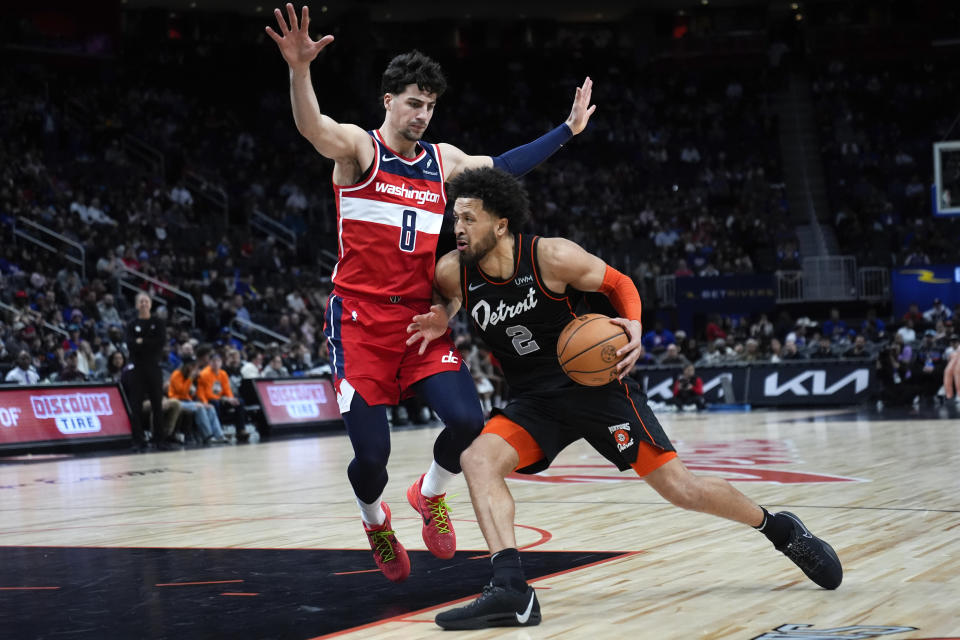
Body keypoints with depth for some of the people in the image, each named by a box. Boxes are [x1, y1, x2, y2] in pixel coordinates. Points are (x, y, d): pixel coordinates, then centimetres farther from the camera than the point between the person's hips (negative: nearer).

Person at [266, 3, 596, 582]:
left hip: (423, 317, 4)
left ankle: (430, 496, 16)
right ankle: (376, 522, 27)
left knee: (467, 422, -16)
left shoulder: (444, 161, 13)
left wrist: (569, 129, 22)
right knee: (371, 454, -9)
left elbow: (507, 166, 24)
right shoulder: (358, 147, -4)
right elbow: (311, 126, -24)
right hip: (362, 319, -4)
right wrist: (299, 69, -45)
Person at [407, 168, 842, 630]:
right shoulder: (452, 273, -10)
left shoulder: (551, 257, -19)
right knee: (478, 459, -24)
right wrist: (440, 320, -8)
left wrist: (634, 327, -22)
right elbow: (448, 301, 15)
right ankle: (510, 590, -30)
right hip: (532, 402, 4)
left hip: (594, 381, -4)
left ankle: (780, 529, 21)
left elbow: (618, 283, -4)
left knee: (680, 488, -4)